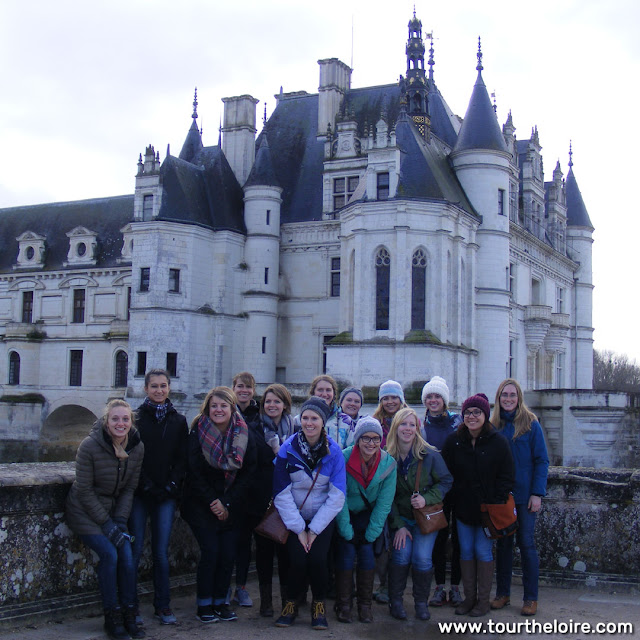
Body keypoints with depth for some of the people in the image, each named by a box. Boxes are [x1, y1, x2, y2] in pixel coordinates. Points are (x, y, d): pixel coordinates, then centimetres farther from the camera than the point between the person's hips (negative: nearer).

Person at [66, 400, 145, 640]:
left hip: (113, 509, 4)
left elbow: (129, 488, 1)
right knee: (109, 554, -19)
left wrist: (120, 521, -8)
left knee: (127, 557, -12)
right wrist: (106, 524, -17)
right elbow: (85, 491, -16)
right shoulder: (89, 446, -21)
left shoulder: (137, 447, -8)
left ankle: (129, 615, 3)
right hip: (86, 510, -4)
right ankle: (112, 617, -5)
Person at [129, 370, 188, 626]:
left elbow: (182, 458, 7)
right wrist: (145, 485, -11)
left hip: (166, 495, 2)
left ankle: (162, 606, 14)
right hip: (139, 494, -2)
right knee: (135, 550, -2)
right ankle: (130, 606, 8)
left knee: (161, 552, 4)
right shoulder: (136, 418, 1)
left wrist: (172, 485, -6)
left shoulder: (179, 421, 9)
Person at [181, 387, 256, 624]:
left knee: (228, 553, -3)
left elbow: (248, 474, -1)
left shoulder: (244, 435, -1)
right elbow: (194, 474, -7)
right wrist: (212, 503, -12)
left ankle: (220, 602, 13)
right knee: (211, 551, -11)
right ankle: (204, 606, 2)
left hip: (231, 506, 3)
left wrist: (227, 504, -9)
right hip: (201, 504, -2)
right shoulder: (198, 433, -7)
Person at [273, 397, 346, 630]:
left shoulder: (333, 452, -9)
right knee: (297, 558, -18)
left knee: (317, 558, -18)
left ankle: (319, 604, 8)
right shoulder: (287, 449, -10)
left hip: (323, 518, 0)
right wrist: (298, 528, -11)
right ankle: (291, 603, 9)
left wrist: (315, 529, -12)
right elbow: (282, 494, -8)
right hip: (293, 517, 0)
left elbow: (337, 496, -8)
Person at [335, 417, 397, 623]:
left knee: (367, 556, -7)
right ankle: (344, 605, 5)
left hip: (369, 515, 2)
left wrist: (371, 533, -12)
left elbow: (384, 502, -10)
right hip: (345, 514, -1)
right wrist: (346, 531, -17)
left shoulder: (388, 463, -15)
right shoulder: (343, 459, -22)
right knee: (346, 555, -10)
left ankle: (365, 605, 8)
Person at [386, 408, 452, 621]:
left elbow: (446, 481, -3)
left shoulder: (430, 455, -10)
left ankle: (421, 602, 8)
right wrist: (398, 525, -8)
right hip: (401, 517, 1)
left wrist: (427, 498, -18)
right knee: (401, 554, -16)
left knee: (422, 557, -13)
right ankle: (395, 601, 3)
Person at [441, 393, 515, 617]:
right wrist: (449, 501, -2)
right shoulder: (453, 441, 2)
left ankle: (483, 600, 11)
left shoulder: (498, 441, -7)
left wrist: (497, 504, -13)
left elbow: (506, 476, -5)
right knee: (466, 551, 8)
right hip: (462, 507, 3)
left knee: (483, 551, 0)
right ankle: (469, 597, 19)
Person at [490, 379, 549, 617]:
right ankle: (502, 593, 19)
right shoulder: (494, 425, 6)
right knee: (503, 543, 9)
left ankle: (531, 598, 7)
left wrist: (537, 493, -12)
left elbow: (541, 461, -4)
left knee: (526, 543, 0)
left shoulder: (530, 424, -4)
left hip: (524, 495, -3)